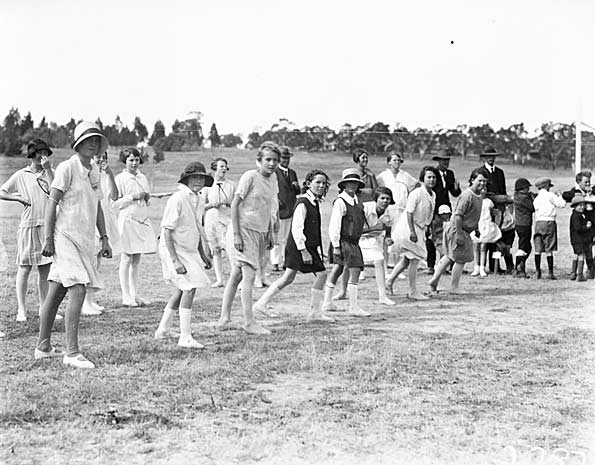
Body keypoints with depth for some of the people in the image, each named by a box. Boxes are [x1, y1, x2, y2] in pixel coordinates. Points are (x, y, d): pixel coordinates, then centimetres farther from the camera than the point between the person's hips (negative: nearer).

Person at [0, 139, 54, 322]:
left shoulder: (49, 173, 11)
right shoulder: (21, 175, 7)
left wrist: (47, 169, -8)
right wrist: (18, 197, -5)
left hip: (47, 225, 2)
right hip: (28, 226, -2)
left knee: (45, 269, 6)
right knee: (24, 268, -2)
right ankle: (21, 310, 3)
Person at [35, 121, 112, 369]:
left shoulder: (94, 170, 14)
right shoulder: (67, 168, -9)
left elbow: (97, 206, 21)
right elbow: (52, 204, -10)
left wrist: (104, 238, 17)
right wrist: (48, 239, -13)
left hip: (84, 239, 8)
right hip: (66, 236, -8)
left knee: (56, 293, 14)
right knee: (77, 291, -16)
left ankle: (43, 346, 23)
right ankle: (72, 352, -16)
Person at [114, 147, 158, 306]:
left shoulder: (142, 178, 14)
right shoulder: (120, 178, -3)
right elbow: (115, 202, -7)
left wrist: (147, 197, 3)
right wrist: (132, 197, -16)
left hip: (142, 220, 6)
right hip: (127, 220, -6)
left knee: (136, 260, 8)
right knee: (127, 259, -3)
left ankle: (134, 294, 13)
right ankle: (126, 296, 1)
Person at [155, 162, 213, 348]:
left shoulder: (199, 200, 9)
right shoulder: (177, 199, -18)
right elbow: (167, 231, -21)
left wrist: (203, 255, 20)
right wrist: (175, 261, -26)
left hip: (190, 251, 10)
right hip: (174, 250, -10)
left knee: (181, 289, 18)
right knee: (190, 287, -16)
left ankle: (163, 330, 34)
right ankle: (185, 337, -13)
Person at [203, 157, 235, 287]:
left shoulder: (231, 185, 6)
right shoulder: (207, 185, 5)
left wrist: (229, 204, -9)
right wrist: (212, 205, -11)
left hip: (227, 219, -1)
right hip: (212, 220, 1)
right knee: (216, 251, 5)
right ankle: (219, 279, 9)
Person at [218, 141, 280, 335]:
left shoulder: (273, 178, 8)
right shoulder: (250, 177, -13)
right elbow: (235, 205, -13)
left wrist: (270, 233, 16)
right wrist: (236, 234, -18)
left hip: (260, 232, 7)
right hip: (244, 230, -7)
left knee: (236, 275, 13)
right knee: (249, 275, -11)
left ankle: (224, 318, 20)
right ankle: (249, 322, -8)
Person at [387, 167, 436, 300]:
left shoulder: (433, 195, 8)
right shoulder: (416, 193, -19)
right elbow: (409, 213, -21)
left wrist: (424, 231, 19)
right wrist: (412, 232, -25)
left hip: (419, 229, 9)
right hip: (409, 229, -9)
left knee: (407, 259, 18)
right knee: (414, 259, -6)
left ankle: (390, 280, 30)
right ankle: (413, 291, 1)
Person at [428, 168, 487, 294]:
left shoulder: (479, 194, 8)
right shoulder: (467, 195, -23)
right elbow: (458, 215, -25)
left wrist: (476, 228, 23)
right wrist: (459, 234, -26)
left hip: (465, 230, 10)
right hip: (457, 230, -10)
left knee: (450, 256, 19)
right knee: (461, 259, 0)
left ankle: (434, 281, 26)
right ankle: (454, 288, 11)